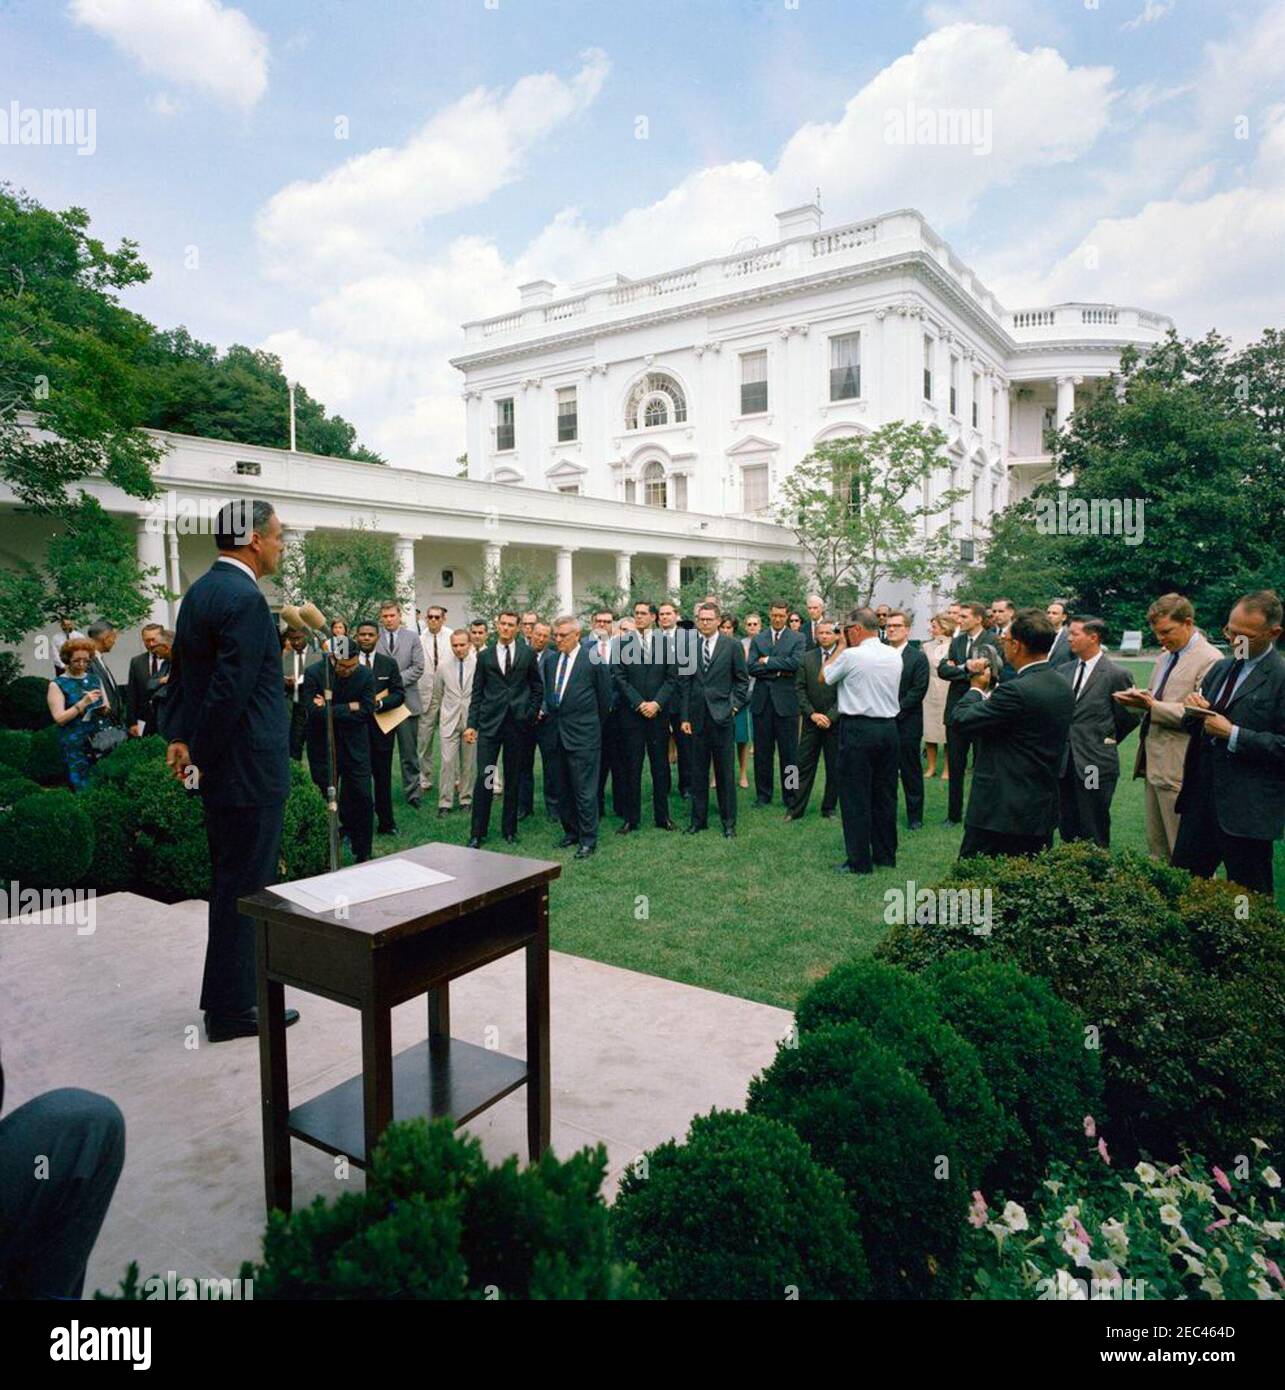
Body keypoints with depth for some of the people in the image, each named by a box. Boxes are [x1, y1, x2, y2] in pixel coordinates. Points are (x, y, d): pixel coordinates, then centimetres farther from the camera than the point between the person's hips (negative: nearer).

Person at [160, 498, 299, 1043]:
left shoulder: (200, 591, 12)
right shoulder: (245, 599, -19)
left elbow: (180, 672, 15)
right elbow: (229, 690, -23)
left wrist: (178, 738, 12)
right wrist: (201, 760, -14)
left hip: (220, 765, 10)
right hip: (247, 770, -10)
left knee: (231, 885, 20)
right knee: (244, 888, 1)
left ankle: (228, 995, 33)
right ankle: (233, 1010, 14)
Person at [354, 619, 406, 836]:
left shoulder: (389, 664, 7)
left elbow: (399, 694, 1)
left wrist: (378, 703, -15)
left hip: (381, 728, 2)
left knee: (383, 778, 7)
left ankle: (386, 823, 16)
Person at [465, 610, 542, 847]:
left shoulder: (528, 654, 5)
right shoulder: (484, 656, 7)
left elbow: (537, 688, 11)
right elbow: (477, 693, 7)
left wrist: (531, 715, 1)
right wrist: (471, 724, 1)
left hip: (517, 724, 0)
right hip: (490, 723, 0)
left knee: (513, 779, 8)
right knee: (484, 777, -4)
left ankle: (509, 828, 20)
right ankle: (477, 832, 5)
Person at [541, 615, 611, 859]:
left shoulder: (593, 659, -8)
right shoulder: (550, 659, 9)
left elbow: (605, 696, -1)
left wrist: (595, 726, 7)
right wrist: (545, 710, 10)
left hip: (583, 734, -6)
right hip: (557, 733, 6)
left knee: (585, 790, -3)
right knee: (563, 788, 14)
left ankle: (588, 840, 7)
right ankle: (571, 832, 27)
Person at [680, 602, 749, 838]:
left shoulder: (732, 646, 0)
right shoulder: (689, 647, 4)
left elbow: (742, 680, 5)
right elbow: (684, 683, 6)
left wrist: (734, 706, -3)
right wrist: (685, 717, 2)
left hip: (722, 716, -2)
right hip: (697, 717, 2)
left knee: (725, 771, 4)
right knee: (698, 771, 8)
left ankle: (728, 821, 15)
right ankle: (698, 818, 19)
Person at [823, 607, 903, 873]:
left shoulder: (851, 655, -13)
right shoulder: (894, 656, 6)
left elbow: (824, 677, 2)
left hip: (858, 729, -7)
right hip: (888, 727, 7)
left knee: (855, 798, 1)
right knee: (885, 794, 14)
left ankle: (859, 861, 5)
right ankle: (886, 855, 23)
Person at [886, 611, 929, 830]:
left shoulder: (918, 657, -2)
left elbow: (918, 691, -9)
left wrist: (895, 710, -15)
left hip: (906, 723, -3)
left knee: (911, 771, 6)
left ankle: (915, 815, 16)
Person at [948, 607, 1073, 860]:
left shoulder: (1016, 691, -21)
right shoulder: (1064, 688, 7)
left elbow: (957, 719, -16)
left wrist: (977, 686, 1)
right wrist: (992, 685, 16)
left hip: (1001, 814, -9)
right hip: (1044, 810, 9)